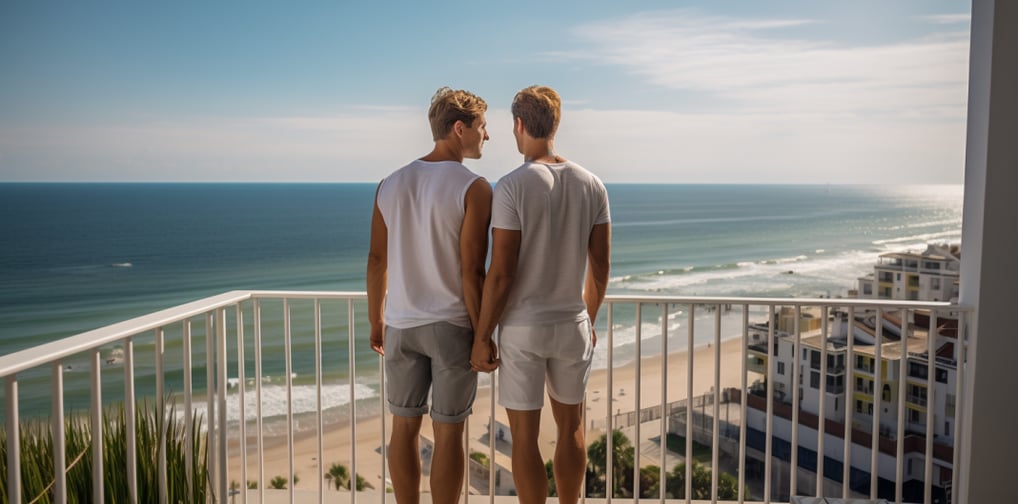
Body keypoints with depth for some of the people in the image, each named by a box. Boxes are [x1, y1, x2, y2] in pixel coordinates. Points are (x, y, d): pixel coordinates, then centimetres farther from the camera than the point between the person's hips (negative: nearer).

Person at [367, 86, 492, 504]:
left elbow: (376, 261, 6)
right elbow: (471, 272, -15)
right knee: (448, 433, 7)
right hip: (452, 326, -4)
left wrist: (375, 322, 15)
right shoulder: (474, 188, -12)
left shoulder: (391, 184, 4)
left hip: (401, 326, 5)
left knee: (404, 427, 14)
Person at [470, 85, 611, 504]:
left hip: (521, 327, -4)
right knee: (570, 426, 20)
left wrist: (482, 337, -8)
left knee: (524, 435, 8)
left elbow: (501, 274, -18)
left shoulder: (511, 187, -16)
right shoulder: (591, 184, -1)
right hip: (572, 325, 5)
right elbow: (601, 266, 3)